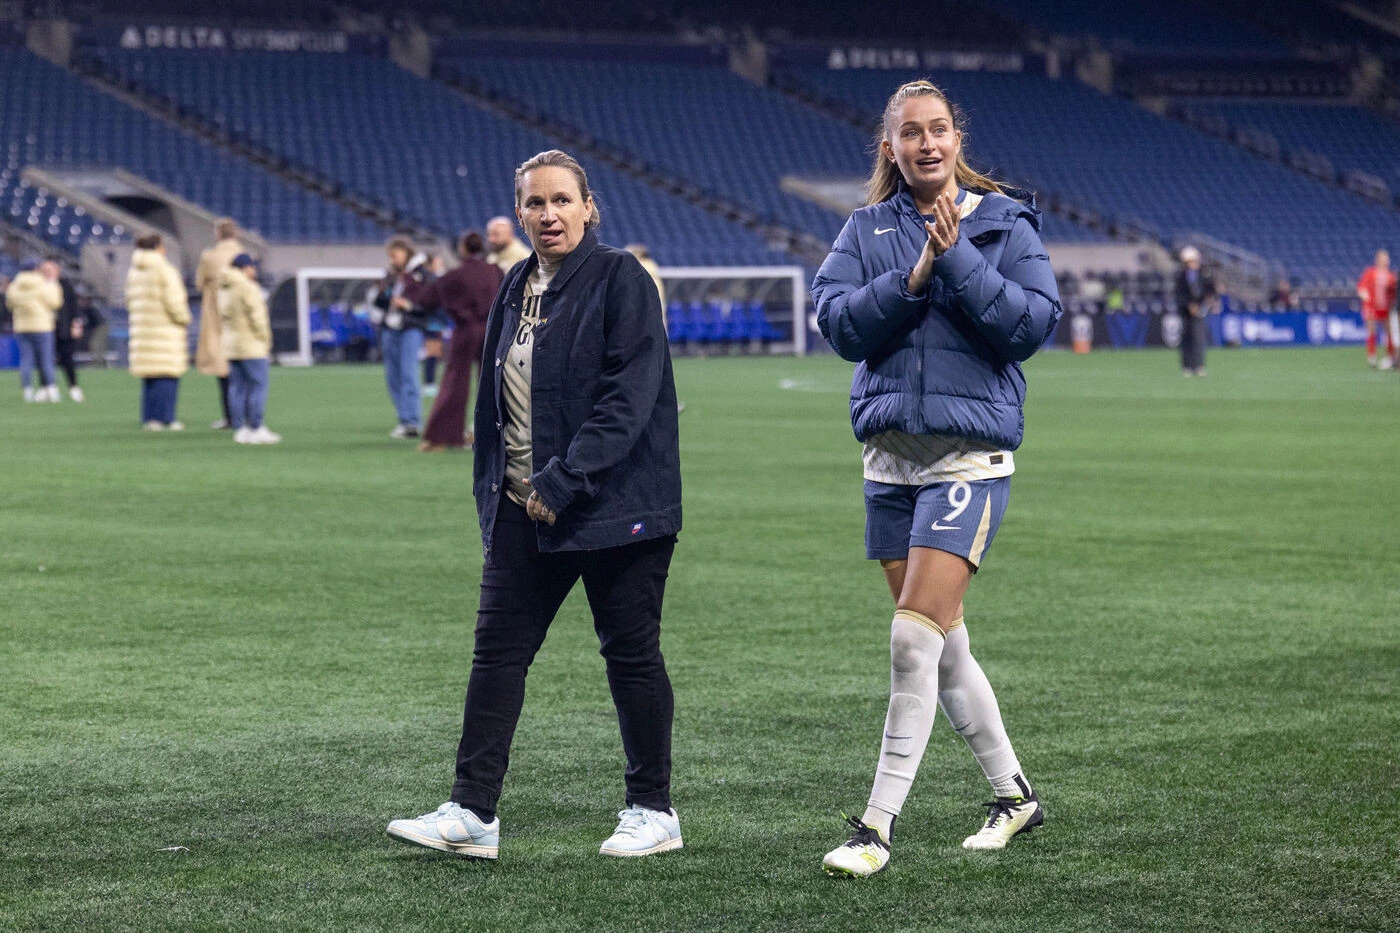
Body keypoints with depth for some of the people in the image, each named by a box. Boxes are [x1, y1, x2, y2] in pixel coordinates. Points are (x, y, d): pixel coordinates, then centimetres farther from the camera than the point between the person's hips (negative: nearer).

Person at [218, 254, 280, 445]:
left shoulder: (224, 290, 16)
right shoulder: (247, 288, -12)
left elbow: (223, 318, 17)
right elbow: (257, 317, -14)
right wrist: (265, 341, -6)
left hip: (230, 347, 9)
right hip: (251, 347, -9)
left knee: (237, 388, 7)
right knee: (258, 385, -6)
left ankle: (239, 429, 5)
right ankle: (256, 429, -10)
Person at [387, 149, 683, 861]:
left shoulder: (619, 280, -8)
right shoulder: (515, 293, 14)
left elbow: (630, 393, -17)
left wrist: (564, 479, -21)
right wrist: (492, 494, 13)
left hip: (613, 504, -7)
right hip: (525, 509, 7)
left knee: (631, 654, 2)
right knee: (497, 649, 1)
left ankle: (653, 811, 14)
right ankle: (472, 813, 2)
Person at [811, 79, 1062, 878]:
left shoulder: (1004, 223, 0)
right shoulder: (868, 229, 8)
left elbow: (1034, 322, -11)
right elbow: (837, 320, -4)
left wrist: (957, 258, -17)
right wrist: (913, 279, -16)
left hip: (971, 454, -5)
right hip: (891, 454, 5)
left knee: (915, 638, -13)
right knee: (944, 643, 12)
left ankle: (880, 824, -9)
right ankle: (1014, 794, 28)